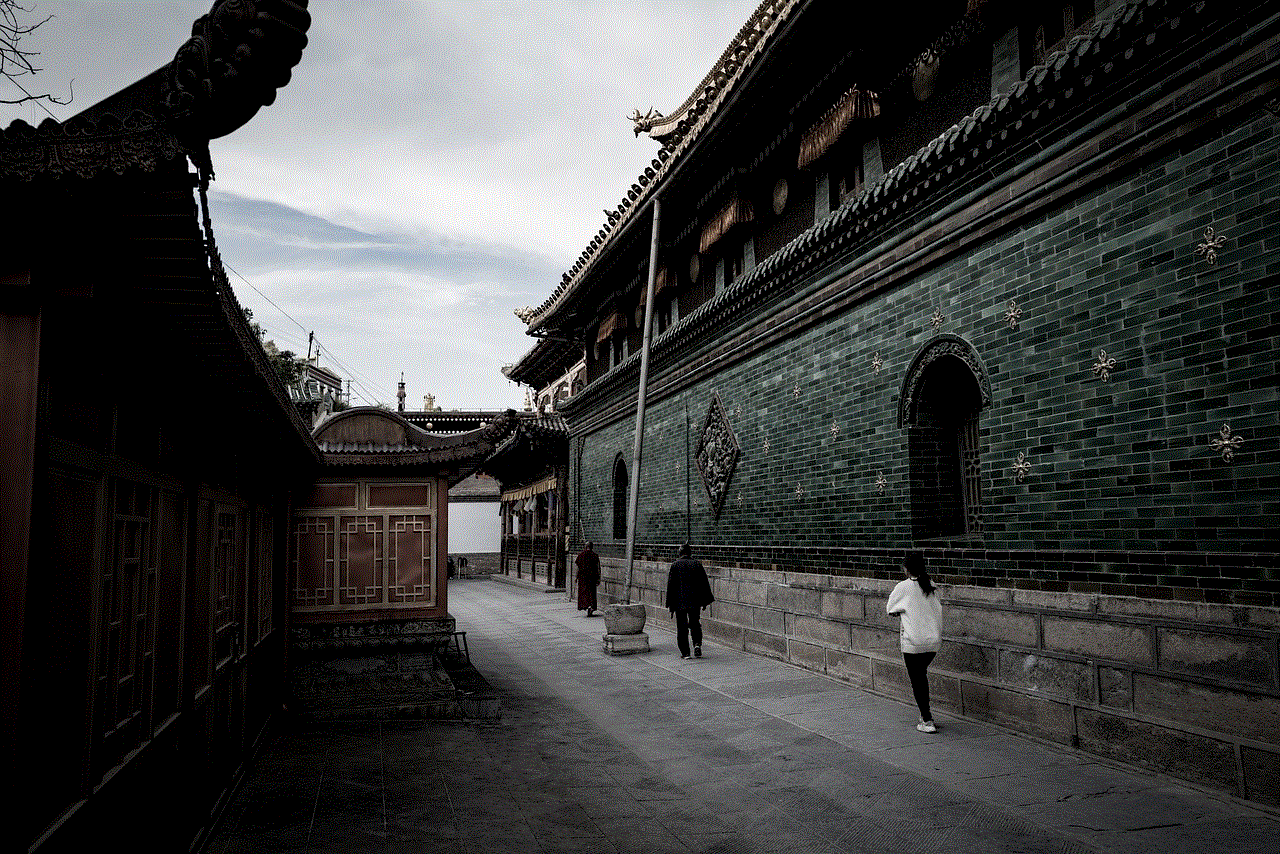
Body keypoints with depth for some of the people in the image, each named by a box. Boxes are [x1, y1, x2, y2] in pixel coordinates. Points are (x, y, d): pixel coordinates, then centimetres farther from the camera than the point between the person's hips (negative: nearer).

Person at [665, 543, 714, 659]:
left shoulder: (675, 565, -3)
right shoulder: (697, 564, 1)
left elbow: (670, 585, -3)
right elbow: (705, 584, 4)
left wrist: (670, 604, 2)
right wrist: (705, 601, 11)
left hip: (679, 601, -2)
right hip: (694, 601, 2)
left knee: (681, 627, 5)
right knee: (695, 624, 17)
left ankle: (685, 652, 3)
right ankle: (697, 644, -5)